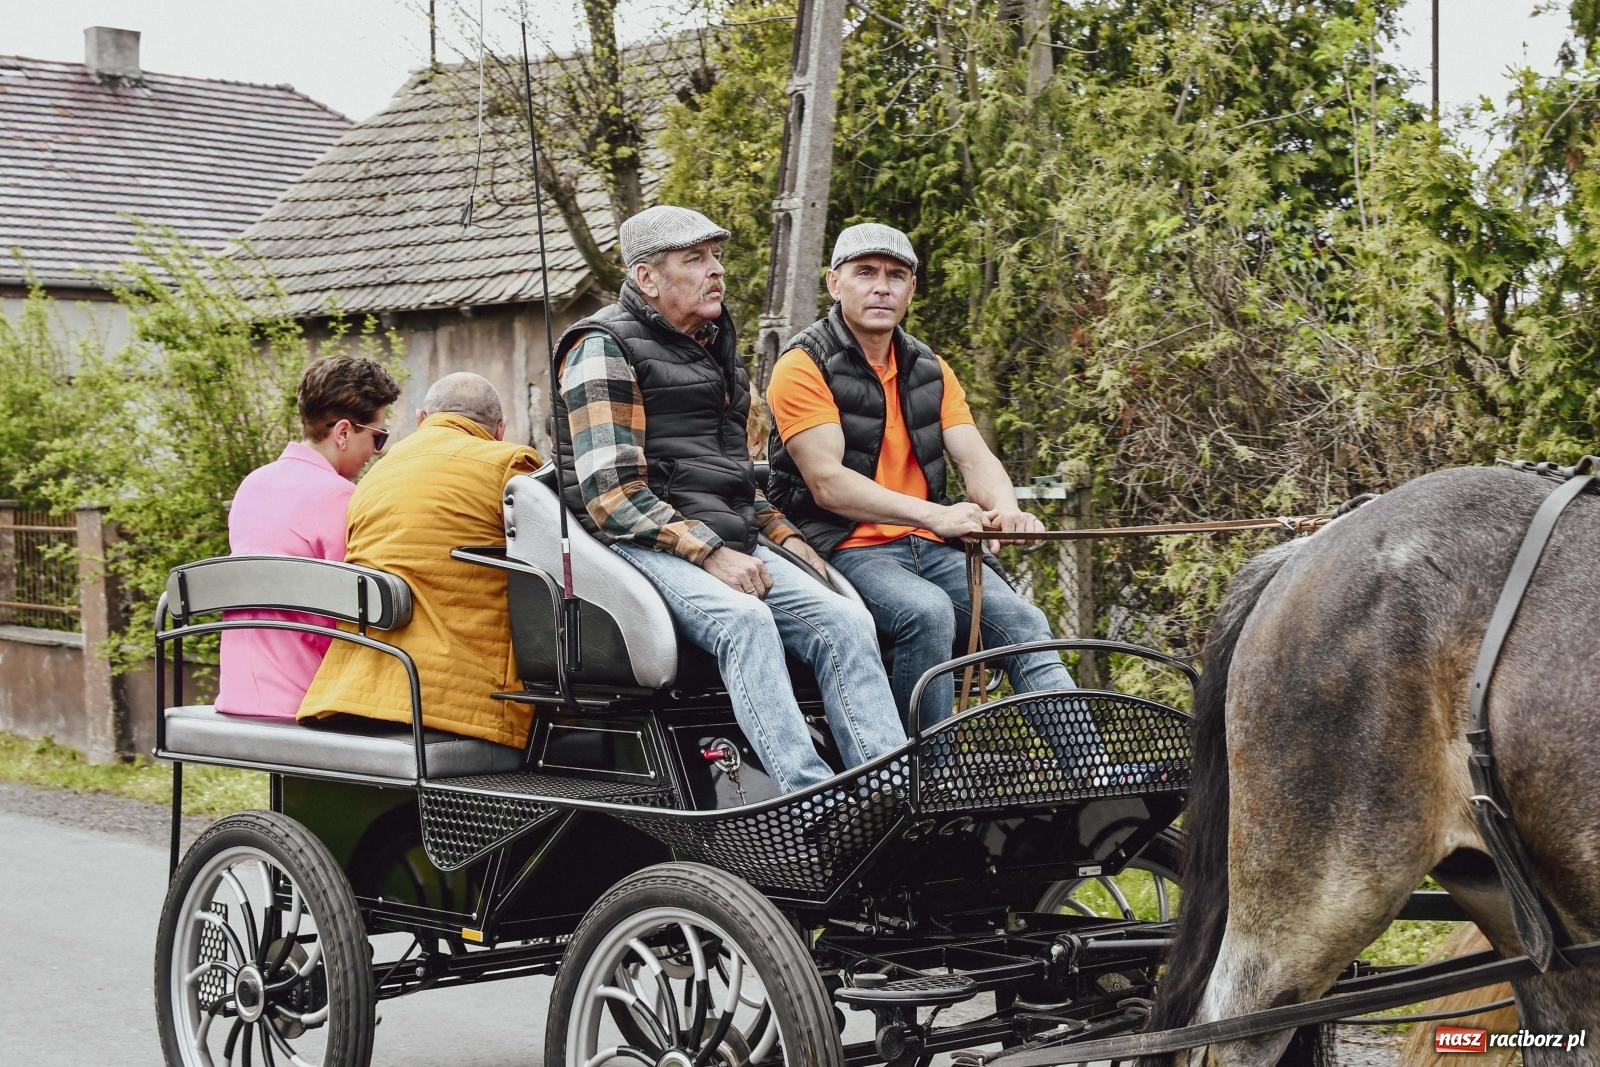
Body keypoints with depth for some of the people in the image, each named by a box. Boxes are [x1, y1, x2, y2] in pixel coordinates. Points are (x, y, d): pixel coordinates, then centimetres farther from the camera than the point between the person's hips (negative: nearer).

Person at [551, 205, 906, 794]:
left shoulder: (715, 346, 24)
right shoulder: (603, 349, -3)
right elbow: (611, 492, -13)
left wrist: (785, 536, 16)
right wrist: (709, 553, -20)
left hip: (733, 543, 8)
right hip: (644, 545, -7)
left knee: (845, 621, -16)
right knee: (744, 619, -35)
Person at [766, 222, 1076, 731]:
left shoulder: (929, 368, 16)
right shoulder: (804, 366, -5)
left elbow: (974, 457, 7)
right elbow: (828, 483, -16)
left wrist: (1006, 510, -18)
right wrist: (934, 515, -25)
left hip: (928, 549, 6)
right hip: (846, 548, -6)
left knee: (1021, 621, -16)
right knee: (928, 613, -33)